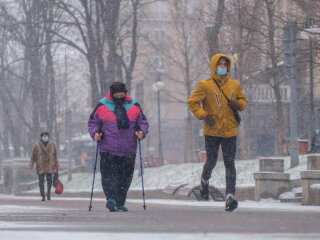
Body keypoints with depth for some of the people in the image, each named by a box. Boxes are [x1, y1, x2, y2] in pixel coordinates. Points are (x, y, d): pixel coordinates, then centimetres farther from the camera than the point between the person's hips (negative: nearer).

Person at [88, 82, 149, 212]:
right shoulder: (102, 106, 5)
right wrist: (95, 133, -8)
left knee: (125, 177, 4)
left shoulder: (134, 106, 9)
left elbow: (143, 122, 15)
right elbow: (93, 122, 11)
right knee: (109, 174, -15)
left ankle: (120, 203, 11)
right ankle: (111, 198, -23)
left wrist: (142, 132, -5)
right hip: (108, 149, -2)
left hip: (128, 150, 2)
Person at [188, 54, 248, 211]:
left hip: (229, 130, 1)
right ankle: (205, 181, 42)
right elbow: (192, 102, 0)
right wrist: (204, 115, -14)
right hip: (211, 130, -1)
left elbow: (243, 100, 20)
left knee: (230, 163, -7)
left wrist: (238, 104, -4)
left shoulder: (234, 85, 7)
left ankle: (230, 196, -13)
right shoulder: (205, 85, -3)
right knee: (211, 161, 8)